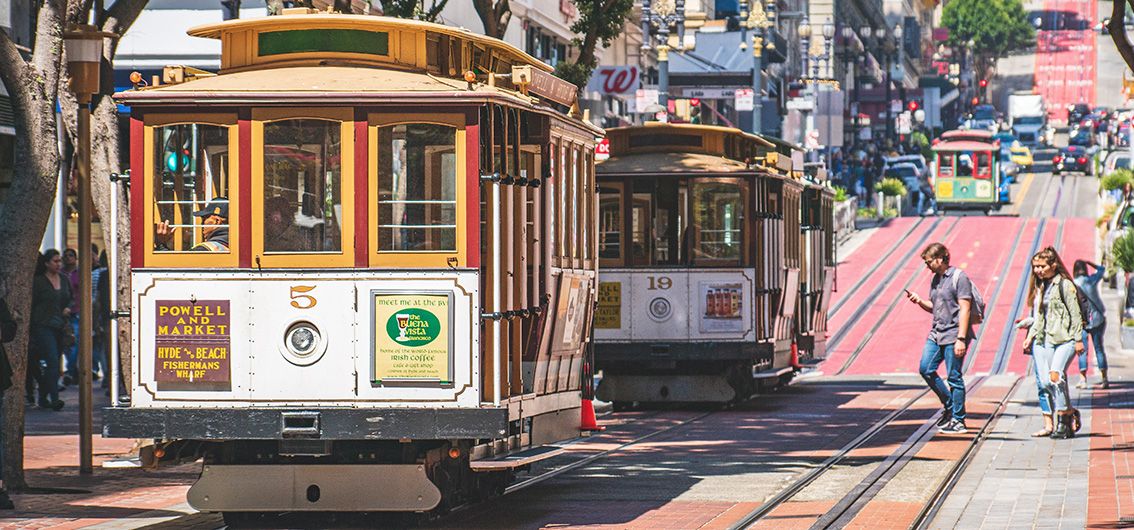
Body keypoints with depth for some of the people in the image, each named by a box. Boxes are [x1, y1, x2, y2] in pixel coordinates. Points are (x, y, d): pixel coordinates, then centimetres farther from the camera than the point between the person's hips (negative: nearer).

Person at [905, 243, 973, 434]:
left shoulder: (959, 278, -11)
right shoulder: (936, 279, 14)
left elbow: (964, 309, -15)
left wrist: (961, 339, -20)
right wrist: (920, 301, 3)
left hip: (953, 335, -8)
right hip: (936, 334, 8)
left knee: (954, 377, -4)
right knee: (925, 369, 2)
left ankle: (958, 420, 4)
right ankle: (949, 405, 18)